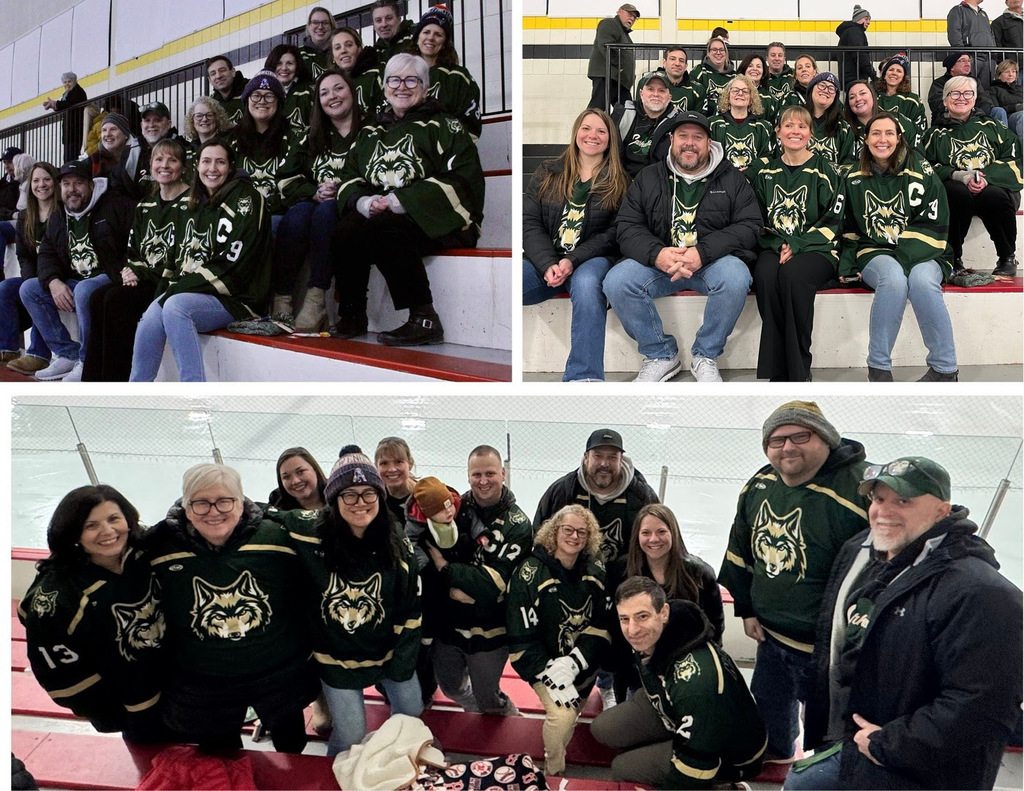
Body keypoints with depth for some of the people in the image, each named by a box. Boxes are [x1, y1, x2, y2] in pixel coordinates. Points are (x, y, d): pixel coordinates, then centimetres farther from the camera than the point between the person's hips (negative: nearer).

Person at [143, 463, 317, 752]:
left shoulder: (274, 537, -16)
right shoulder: (161, 547, -14)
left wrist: (303, 652, 2)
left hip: (279, 674, 0)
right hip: (202, 686, 1)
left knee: (291, 743, 25)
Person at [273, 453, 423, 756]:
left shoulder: (397, 544, -13)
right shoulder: (310, 532, -21)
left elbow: (410, 608, -6)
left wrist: (403, 661, -6)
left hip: (389, 652, 2)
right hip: (336, 659, -2)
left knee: (411, 713, 18)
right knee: (350, 737, 8)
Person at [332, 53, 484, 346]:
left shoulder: (444, 127, 8)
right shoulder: (370, 134, 24)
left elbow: (464, 180, -7)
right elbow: (348, 179, 16)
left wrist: (401, 201, -16)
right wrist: (363, 202, -11)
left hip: (434, 221, -4)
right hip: (374, 218, 5)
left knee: (382, 230, -34)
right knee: (344, 232, -26)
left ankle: (424, 319, -28)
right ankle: (352, 314, -10)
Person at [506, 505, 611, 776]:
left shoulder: (596, 571, -6)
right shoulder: (530, 575, -19)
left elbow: (603, 625, -7)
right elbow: (522, 640, -17)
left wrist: (573, 663, -20)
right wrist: (552, 677, -23)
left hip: (584, 664, 5)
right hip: (544, 664, -4)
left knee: (572, 716, 18)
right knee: (562, 715, -22)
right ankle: (553, 774, 5)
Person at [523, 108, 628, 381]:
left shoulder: (619, 182, 10)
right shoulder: (548, 173, 15)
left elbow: (614, 233, 1)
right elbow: (529, 223, 5)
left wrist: (573, 261, -16)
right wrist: (548, 264, -14)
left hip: (592, 259, -2)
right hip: (544, 260, 2)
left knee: (586, 283, -40)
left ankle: (583, 377, -42)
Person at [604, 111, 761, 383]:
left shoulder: (732, 179, 8)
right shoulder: (648, 178, 11)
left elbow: (749, 226, -4)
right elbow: (626, 227, 2)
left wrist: (702, 253, -21)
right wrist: (656, 254, -20)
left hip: (713, 260, -1)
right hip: (658, 261, 1)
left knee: (735, 277, -35)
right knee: (616, 281, -26)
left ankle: (705, 355, -11)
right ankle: (660, 355, -6)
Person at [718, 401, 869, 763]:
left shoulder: (859, 490, -27)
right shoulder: (759, 485, -2)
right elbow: (740, 551, 12)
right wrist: (746, 610, 12)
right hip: (769, 636, 7)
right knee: (768, 719, 28)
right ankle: (774, 763, 56)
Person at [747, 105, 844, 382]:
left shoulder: (825, 171, 6)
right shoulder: (764, 172, 15)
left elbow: (831, 223, 1)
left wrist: (797, 245, -14)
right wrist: (779, 244, -7)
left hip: (815, 251, -2)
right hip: (774, 248, 2)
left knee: (792, 273, -37)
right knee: (765, 274, -34)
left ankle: (798, 371, -28)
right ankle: (778, 371, -29)